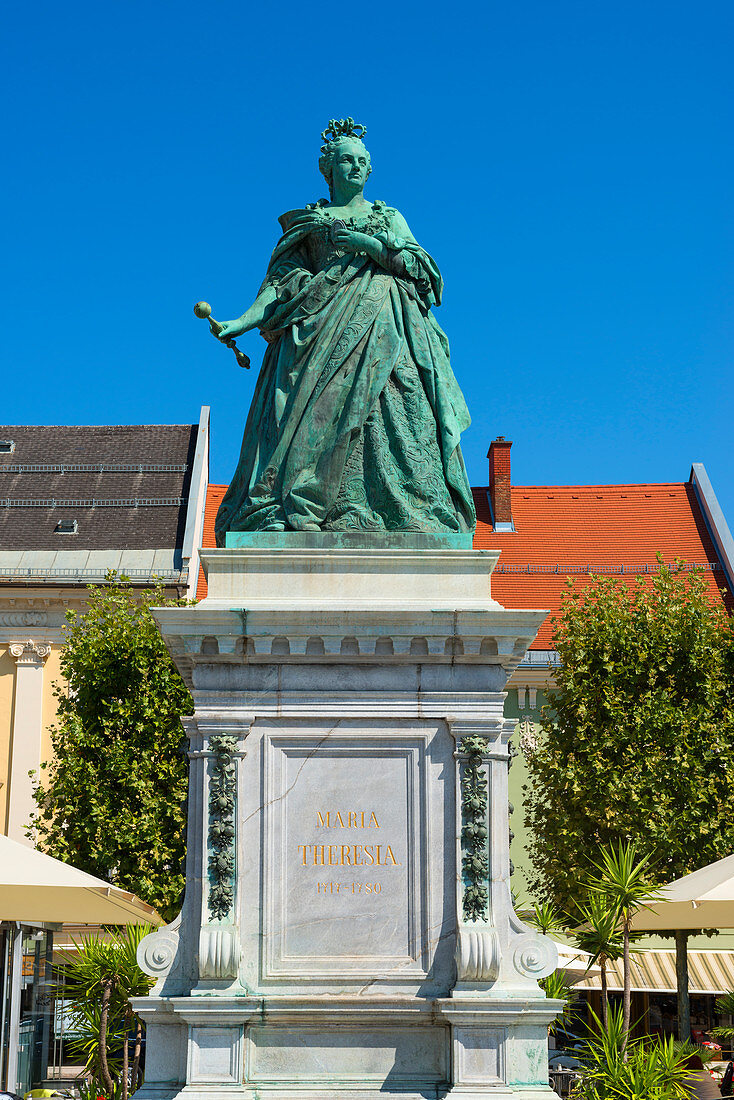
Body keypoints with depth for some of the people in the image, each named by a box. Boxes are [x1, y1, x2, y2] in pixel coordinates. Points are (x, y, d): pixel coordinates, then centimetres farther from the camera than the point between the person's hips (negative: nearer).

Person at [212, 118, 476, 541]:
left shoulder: (389, 217, 22)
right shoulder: (306, 221, 20)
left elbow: (420, 267, 8)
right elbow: (282, 278, 10)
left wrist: (365, 243, -5)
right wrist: (247, 319, -7)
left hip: (385, 330, 1)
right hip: (322, 330, 0)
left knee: (390, 413, -16)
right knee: (314, 417, -17)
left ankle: (409, 520, -23)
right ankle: (284, 515, -27)